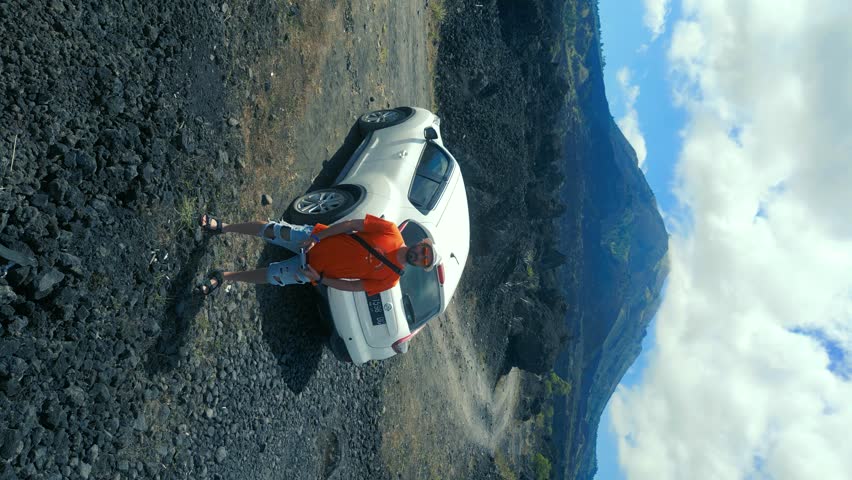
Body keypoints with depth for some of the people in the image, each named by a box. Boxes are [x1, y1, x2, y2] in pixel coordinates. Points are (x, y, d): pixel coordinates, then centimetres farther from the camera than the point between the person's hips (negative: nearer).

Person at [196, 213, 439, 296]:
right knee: (271, 230, -9)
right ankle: (222, 227, 16)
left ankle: (224, 276, 20)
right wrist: (315, 236, -15)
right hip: (315, 238, 0)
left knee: (271, 276, -3)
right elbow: (352, 224, -10)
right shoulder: (391, 231, -12)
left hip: (315, 269, 0)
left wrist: (320, 279, -14)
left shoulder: (390, 279, -11)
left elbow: (353, 286, -8)